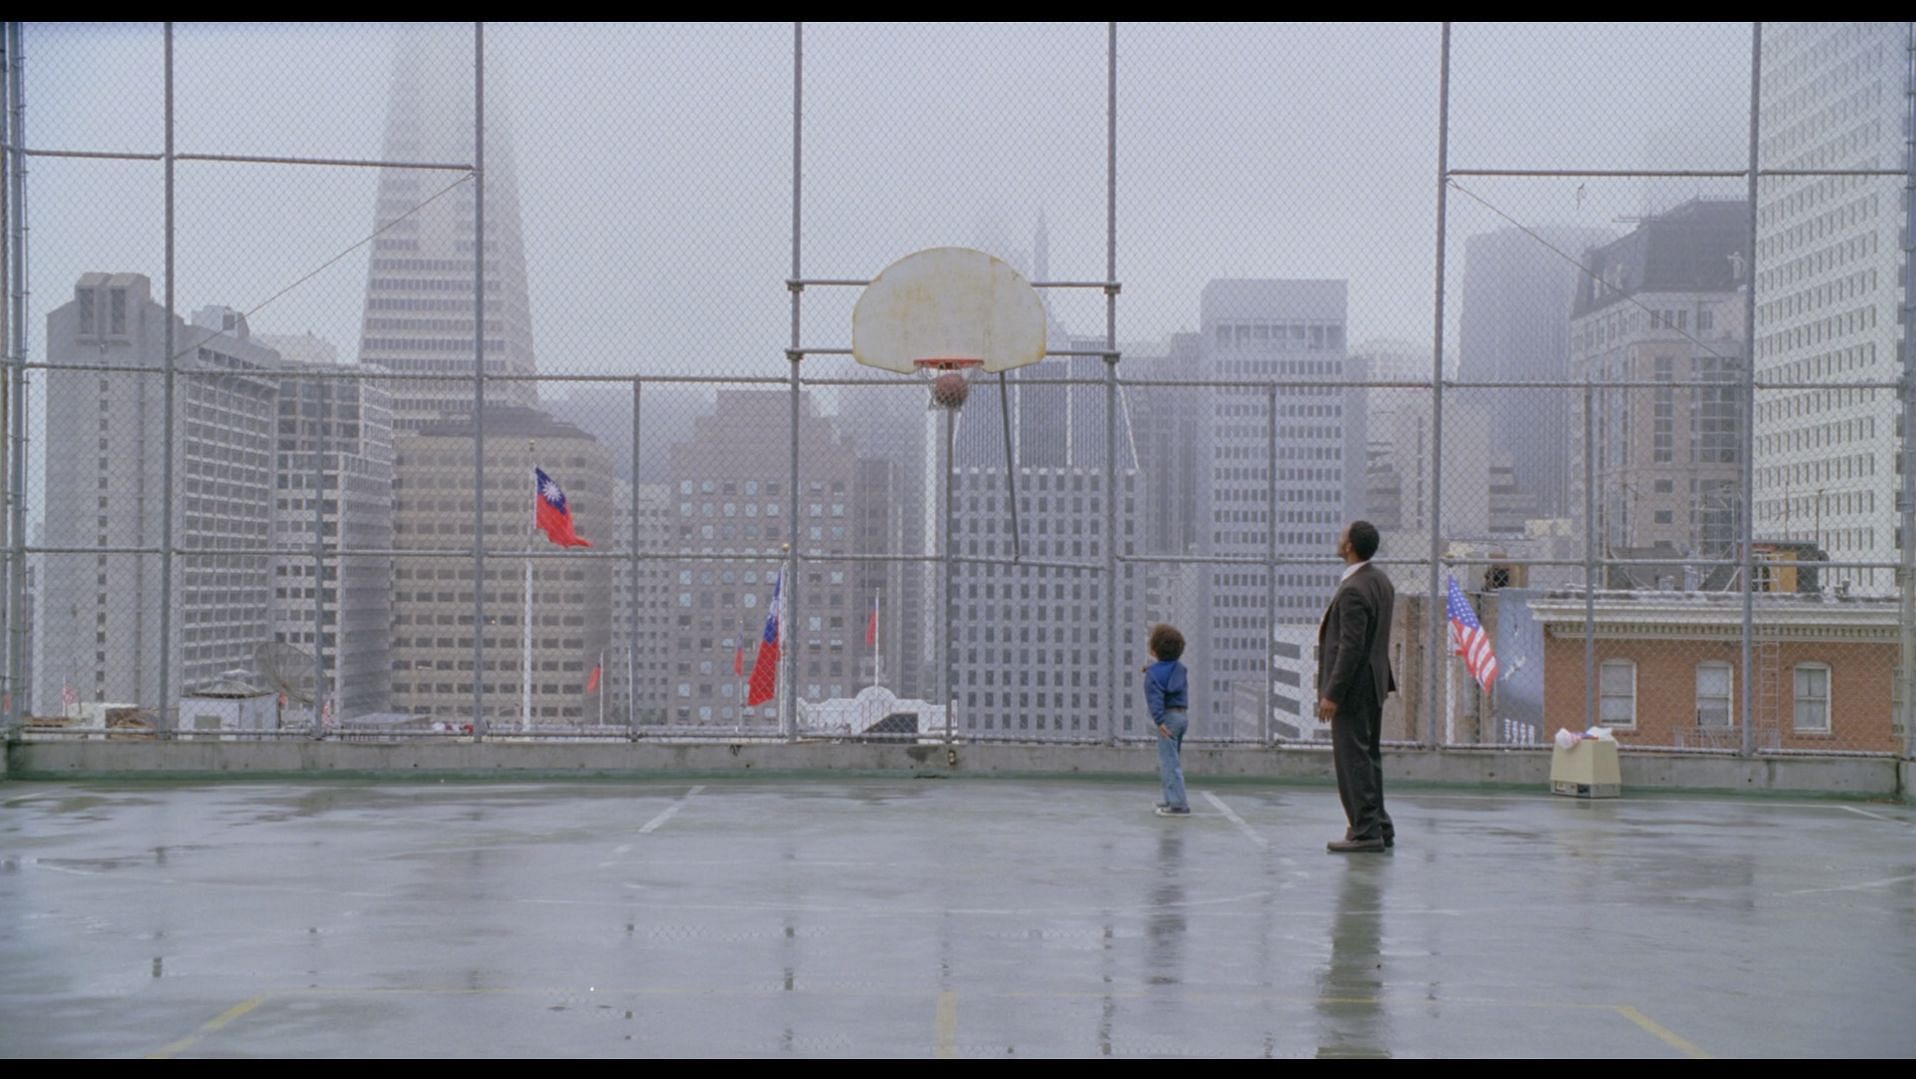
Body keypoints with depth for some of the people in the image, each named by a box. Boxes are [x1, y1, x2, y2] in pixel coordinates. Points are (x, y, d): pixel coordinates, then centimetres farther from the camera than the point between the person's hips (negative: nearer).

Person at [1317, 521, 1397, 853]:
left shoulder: (1353, 591, -20)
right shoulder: (1381, 581, 10)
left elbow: (1351, 647, -23)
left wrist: (1332, 694, -21)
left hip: (1354, 685, -10)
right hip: (1374, 683, 10)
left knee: (1352, 759, -5)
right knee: (1368, 756, 15)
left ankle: (1365, 831, -3)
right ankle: (1379, 828, 21)